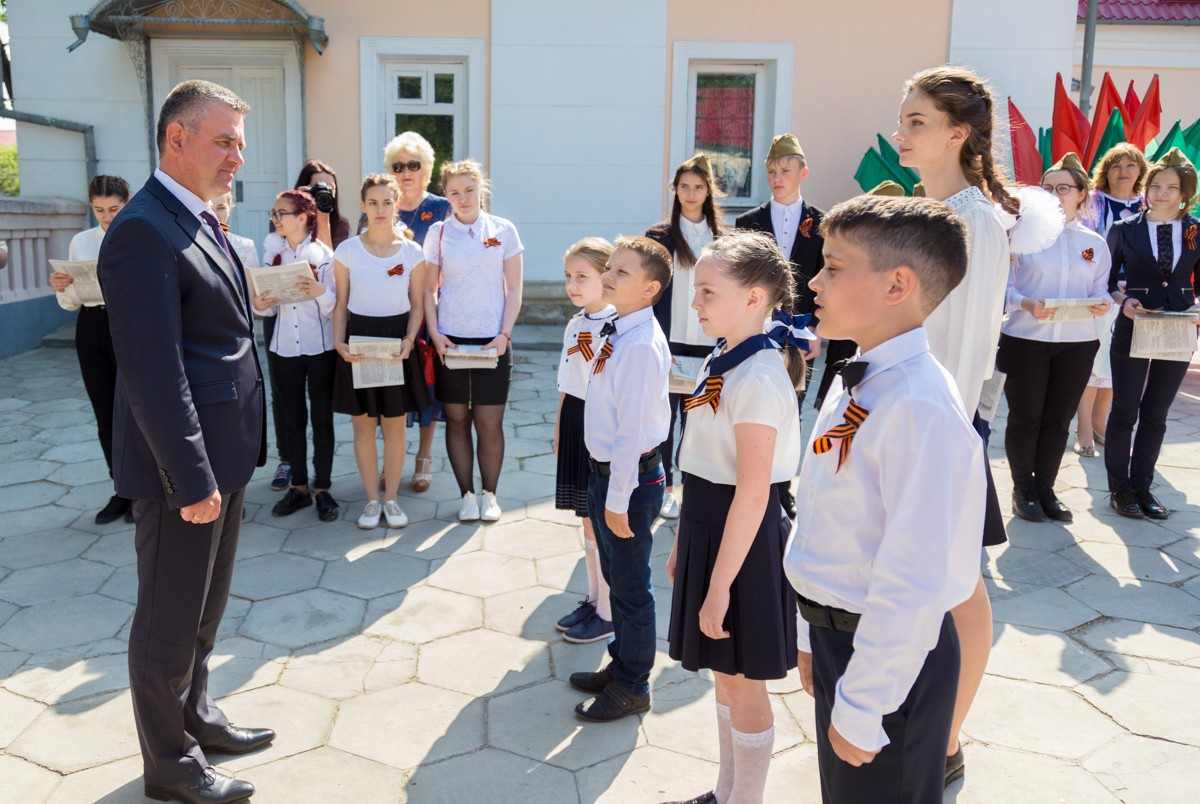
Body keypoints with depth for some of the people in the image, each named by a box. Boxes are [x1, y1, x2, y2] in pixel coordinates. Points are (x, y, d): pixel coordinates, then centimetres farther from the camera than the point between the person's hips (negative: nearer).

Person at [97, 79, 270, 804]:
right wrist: (192, 479, -22)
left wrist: (222, 466, 17)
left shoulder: (200, 221, 12)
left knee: (205, 607, 23)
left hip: (223, 455, 9)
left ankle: (196, 715, 43)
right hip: (183, 465, -9)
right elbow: (153, 373, -24)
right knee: (170, 621, 8)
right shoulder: (144, 232, -19)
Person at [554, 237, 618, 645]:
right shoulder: (574, 325, 10)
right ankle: (593, 599, 30)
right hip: (575, 423, 8)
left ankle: (609, 613, 14)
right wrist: (559, 428, 16)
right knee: (587, 518, 17)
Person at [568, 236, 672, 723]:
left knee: (631, 587, 8)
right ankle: (620, 666, 43)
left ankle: (632, 688, 27)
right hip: (605, 471, 9)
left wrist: (618, 498, -20)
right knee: (616, 577, 24)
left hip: (630, 478, -9)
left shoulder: (640, 345, -23)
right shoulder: (617, 335, 5)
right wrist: (606, 489, 14)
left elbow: (633, 427, -24)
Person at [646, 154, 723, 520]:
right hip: (669, 343, -2)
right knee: (664, 417, 3)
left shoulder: (721, 238, 9)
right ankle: (665, 487, 14)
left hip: (707, 345, 2)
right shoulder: (659, 235, 1)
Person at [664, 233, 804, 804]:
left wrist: (719, 586, -21)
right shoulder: (721, 362, 6)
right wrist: (683, 542, 15)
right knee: (723, 673, 22)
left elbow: (753, 494, -24)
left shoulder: (757, 378, -22)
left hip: (742, 538, -9)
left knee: (742, 682, 9)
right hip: (707, 526, 9)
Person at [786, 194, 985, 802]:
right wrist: (815, 634, 16)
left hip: (890, 655, -8)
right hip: (838, 634, 8)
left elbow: (912, 582, -28)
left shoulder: (920, 408, -27)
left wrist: (861, 711, -21)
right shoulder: (855, 383, 3)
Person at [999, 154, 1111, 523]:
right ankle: (1023, 489, 17)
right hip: (1025, 339, -3)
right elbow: (1004, 286, -5)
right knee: (1025, 417, 4)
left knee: (1058, 419, 10)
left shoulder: (1095, 244, 9)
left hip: (1077, 343, 3)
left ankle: (1045, 488, 22)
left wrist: (1103, 304, -14)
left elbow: (1100, 289, 9)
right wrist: (1026, 304, -24)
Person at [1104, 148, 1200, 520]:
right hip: (1133, 330, -2)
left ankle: (1142, 486, 23)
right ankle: (1119, 487, 17)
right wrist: (1123, 301, -17)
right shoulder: (1124, 230, -2)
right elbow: (1106, 280, 2)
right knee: (1124, 412, 4)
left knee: (1155, 415, 11)